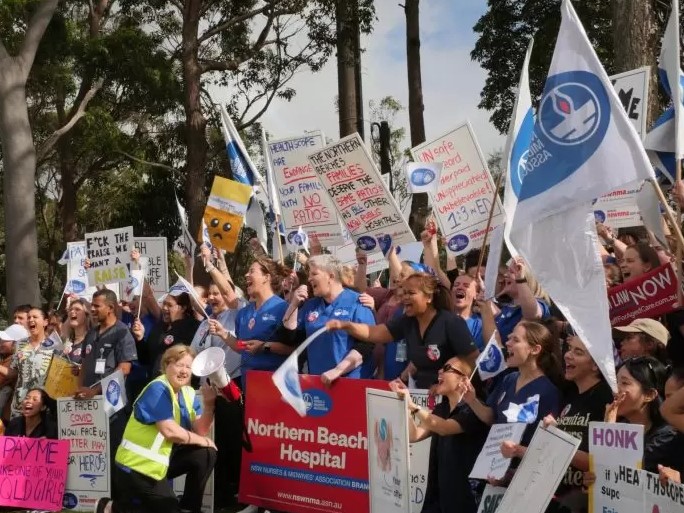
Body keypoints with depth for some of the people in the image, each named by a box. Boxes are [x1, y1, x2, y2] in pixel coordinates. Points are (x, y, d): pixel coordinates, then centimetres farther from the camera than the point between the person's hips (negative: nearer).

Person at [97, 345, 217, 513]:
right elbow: (170, 431, -26)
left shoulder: (188, 393, 7)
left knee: (206, 455, -5)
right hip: (136, 466, -8)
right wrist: (201, 441, -13)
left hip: (159, 461, 8)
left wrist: (208, 404, -18)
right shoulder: (158, 389, -18)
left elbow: (201, 430, -2)